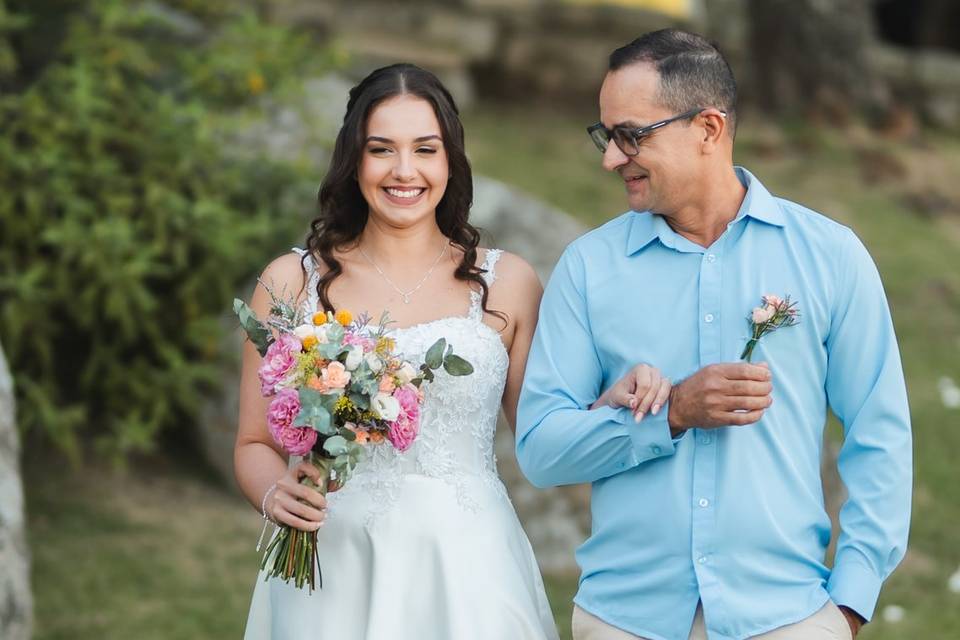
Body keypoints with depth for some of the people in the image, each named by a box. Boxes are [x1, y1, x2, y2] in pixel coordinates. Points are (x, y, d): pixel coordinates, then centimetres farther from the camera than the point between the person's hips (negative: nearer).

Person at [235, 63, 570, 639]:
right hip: (333, 574, 1)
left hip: (465, 572, 0)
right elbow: (255, 445, 8)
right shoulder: (292, 282, 3)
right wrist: (275, 495, -14)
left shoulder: (507, 283, 3)